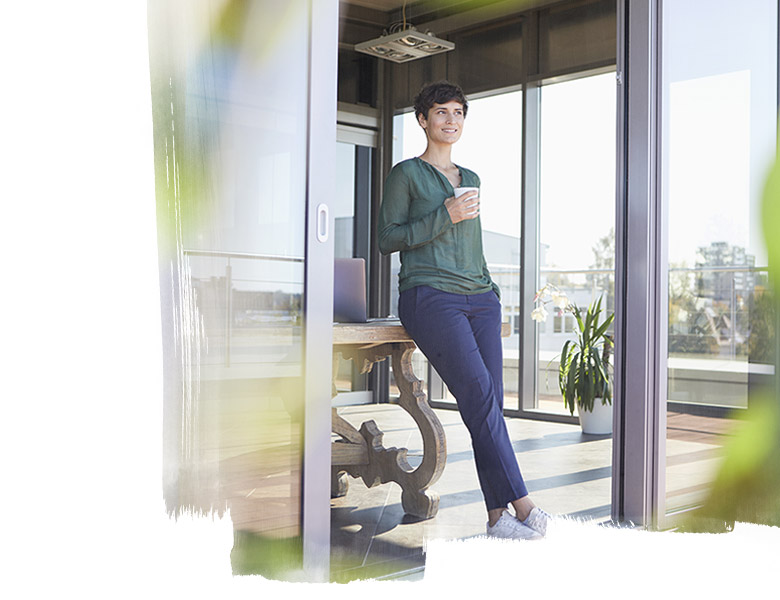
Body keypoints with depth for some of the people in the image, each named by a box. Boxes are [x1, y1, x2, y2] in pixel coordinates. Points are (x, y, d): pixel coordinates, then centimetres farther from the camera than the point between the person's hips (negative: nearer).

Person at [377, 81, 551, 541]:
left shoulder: (470, 178, 24)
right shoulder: (407, 174, 6)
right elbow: (388, 238, -2)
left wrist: (494, 291, 18)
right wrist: (445, 217, -10)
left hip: (479, 298, 6)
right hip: (430, 296, -6)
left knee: (492, 401, -6)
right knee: (479, 395, -18)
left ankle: (498, 513, -6)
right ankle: (522, 504, -16)